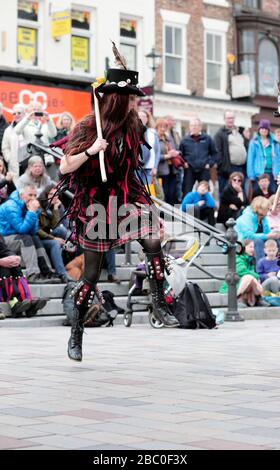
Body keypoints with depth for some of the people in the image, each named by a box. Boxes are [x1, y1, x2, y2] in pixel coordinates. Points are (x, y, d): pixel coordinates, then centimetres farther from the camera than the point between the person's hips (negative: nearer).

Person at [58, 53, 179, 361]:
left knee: (153, 243, -24)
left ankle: (159, 304, -12)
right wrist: (90, 151, -25)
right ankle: (76, 334, 16)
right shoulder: (88, 128, -11)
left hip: (127, 195, 4)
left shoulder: (132, 125, 2)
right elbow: (65, 168, -13)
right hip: (96, 202, -4)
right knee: (91, 275, 2)